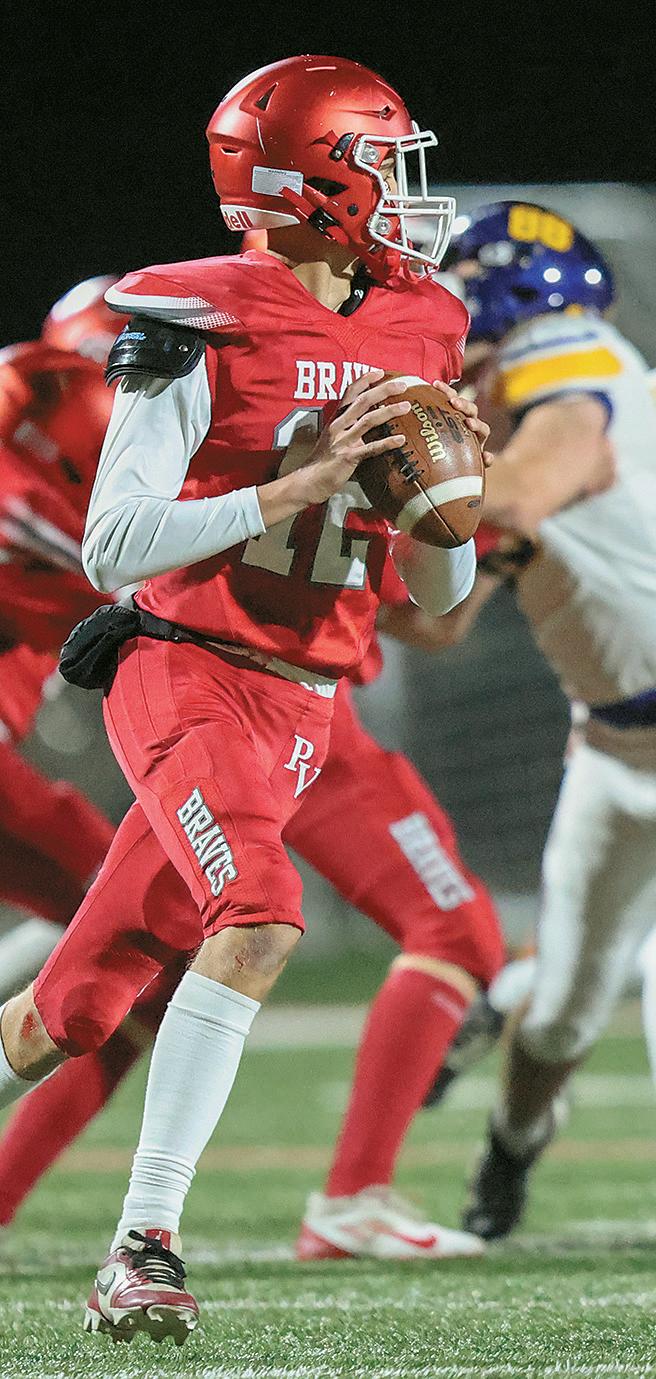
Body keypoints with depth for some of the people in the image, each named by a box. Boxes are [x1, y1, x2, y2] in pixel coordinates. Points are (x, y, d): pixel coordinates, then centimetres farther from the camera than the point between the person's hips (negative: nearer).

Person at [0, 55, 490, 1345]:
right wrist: (299, 487, -19)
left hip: (295, 712, 6)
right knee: (259, 923, -28)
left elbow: (438, 592, 14)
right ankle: (143, 1249, -24)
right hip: (185, 672, -6)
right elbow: (113, 545, -15)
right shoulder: (203, 329, -10)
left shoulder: (410, 337, 9)